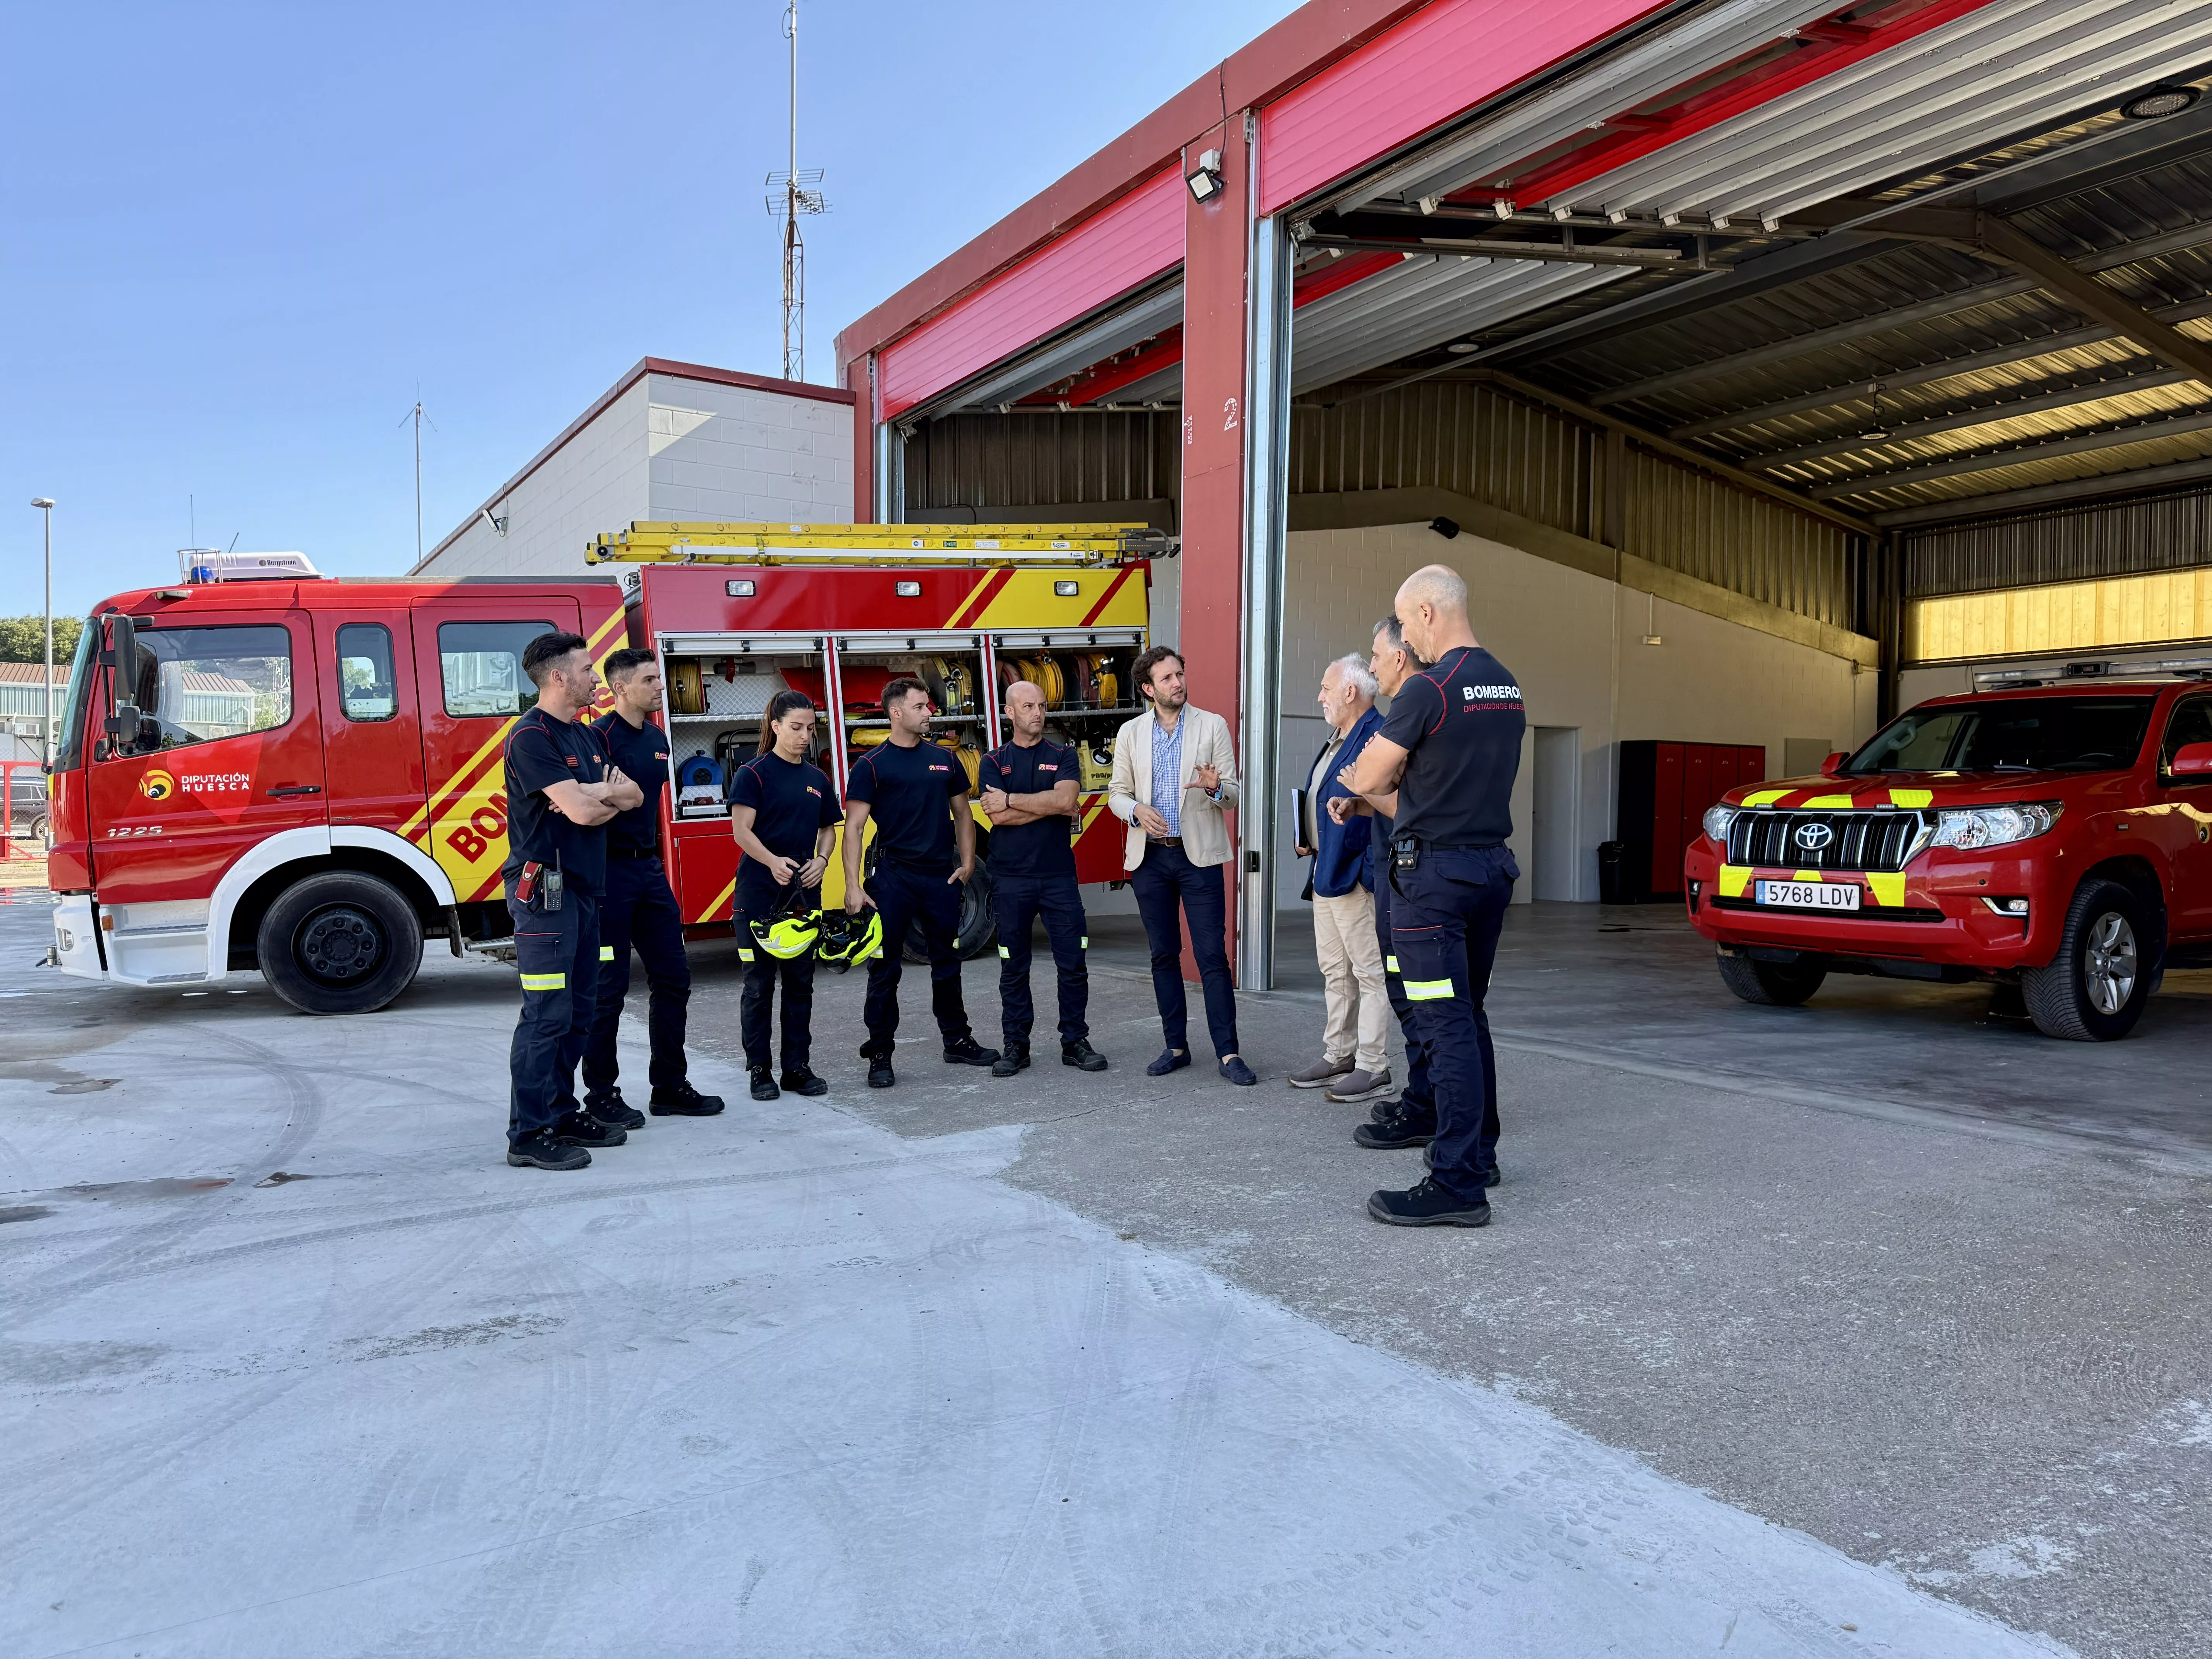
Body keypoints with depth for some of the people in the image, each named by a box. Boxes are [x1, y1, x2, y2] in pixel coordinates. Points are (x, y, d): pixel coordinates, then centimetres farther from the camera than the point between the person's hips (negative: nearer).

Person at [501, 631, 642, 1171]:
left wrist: (596, 795, -7)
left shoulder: (588, 736, 17)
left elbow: (633, 796, 13)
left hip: (584, 888, 9)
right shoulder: (531, 736, -12)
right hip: (545, 889, -9)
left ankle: (562, 1114, 23)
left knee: (577, 1013, 13)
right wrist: (608, 791, 1)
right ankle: (528, 1136, -1)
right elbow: (579, 808, -20)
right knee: (547, 1015, -7)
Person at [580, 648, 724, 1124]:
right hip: (610, 871, -8)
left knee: (672, 978, 10)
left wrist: (654, 861, 10)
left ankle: (670, 1086, 20)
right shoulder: (600, 737, -12)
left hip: (649, 868, 8)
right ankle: (601, 1095, 12)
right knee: (609, 987, 0)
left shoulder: (657, 738, 12)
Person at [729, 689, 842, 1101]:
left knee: (801, 982, 8)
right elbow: (742, 830, -12)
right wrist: (773, 861, -29)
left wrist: (821, 860, -3)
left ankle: (798, 1067, 16)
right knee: (759, 983, 1)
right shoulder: (754, 773, -5)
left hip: (804, 893, 5)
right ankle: (759, 1070, 10)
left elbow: (829, 828, 17)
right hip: (759, 893, -5)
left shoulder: (818, 779, 11)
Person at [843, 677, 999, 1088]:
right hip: (893, 878, -4)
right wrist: (853, 887, -15)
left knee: (947, 963, 14)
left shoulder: (944, 760, 11)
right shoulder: (871, 765, -4)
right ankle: (880, 1055, 9)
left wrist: (967, 862, 5)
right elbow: (854, 827, -8)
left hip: (942, 876, 4)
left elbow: (962, 813, 17)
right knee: (885, 969, 1)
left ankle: (957, 1041, 26)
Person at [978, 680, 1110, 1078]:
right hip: (1011, 878, 0)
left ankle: (1075, 1042, 12)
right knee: (1013, 968, 6)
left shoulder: (1063, 757, 7)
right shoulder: (994, 762, 6)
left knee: (1072, 964, 2)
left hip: (1059, 876, 0)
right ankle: (1016, 1045, 16)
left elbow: (1065, 799, -13)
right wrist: (1052, 808, -8)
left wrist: (1011, 800, -10)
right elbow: (997, 817, -10)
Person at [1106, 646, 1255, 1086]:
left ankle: (1228, 1053, -3)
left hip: (1198, 855, -3)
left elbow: (1233, 794, 0)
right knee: (1164, 956, 9)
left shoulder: (1212, 725, 2)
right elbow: (1117, 794, 10)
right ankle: (1176, 1046, 19)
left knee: (1213, 956, -6)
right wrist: (1136, 810, -12)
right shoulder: (1131, 733, 8)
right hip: (1149, 857, 3)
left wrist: (1215, 788, -23)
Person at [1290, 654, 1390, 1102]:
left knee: (1369, 972, -3)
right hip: (1326, 872, 11)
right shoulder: (1335, 740, 17)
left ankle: (1373, 1068, 3)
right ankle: (1338, 1057, 26)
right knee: (1335, 972, 16)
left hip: (1356, 875, -11)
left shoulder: (1378, 737, -16)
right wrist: (1308, 841, 13)